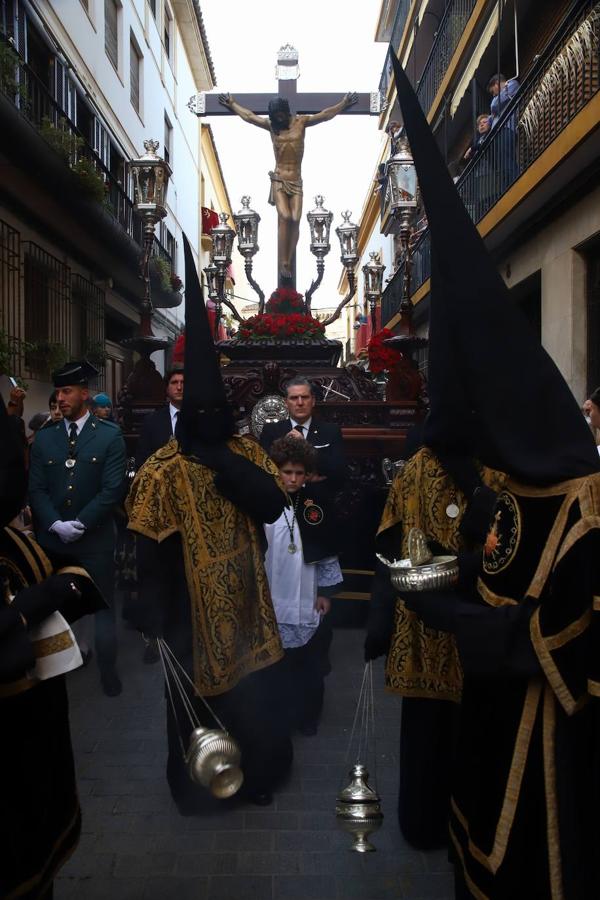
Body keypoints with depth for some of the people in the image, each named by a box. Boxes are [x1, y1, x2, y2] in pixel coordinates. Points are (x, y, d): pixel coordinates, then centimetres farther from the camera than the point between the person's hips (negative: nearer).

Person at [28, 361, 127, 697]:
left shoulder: (110, 435, -3)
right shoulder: (44, 437, 7)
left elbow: (112, 489, -10)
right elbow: (36, 489, 2)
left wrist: (79, 524, -15)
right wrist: (56, 525, -13)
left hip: (96, 539, -2)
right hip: (52, 538, 2)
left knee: (103, 606, 10)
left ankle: (108, 669, 25)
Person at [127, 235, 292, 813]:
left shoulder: (247, 453, 0)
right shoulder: (162, 471, -12)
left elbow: (273, 506, -15)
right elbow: (152, 553, -12)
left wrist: (223, 458, -20)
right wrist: (152, 616, -12)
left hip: (244, 603, 4)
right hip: (191, 608, -3)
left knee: (252, 695, 18)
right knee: (195, 697, 14)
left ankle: (255, 775, 42)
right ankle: (193, 786, 37)